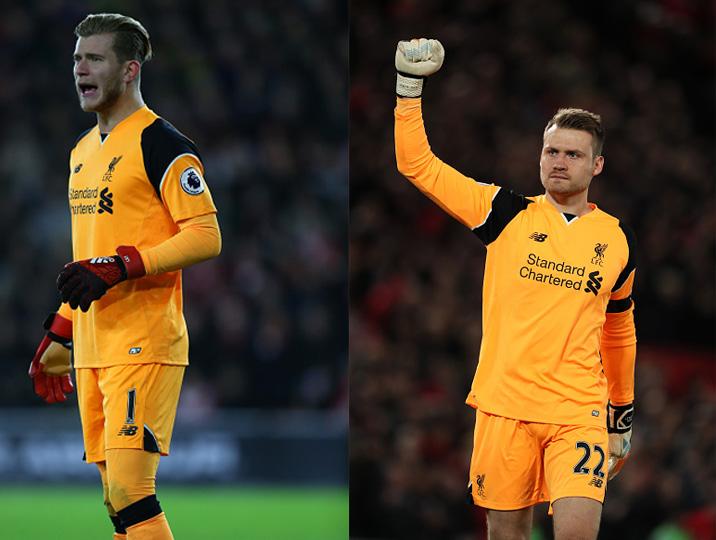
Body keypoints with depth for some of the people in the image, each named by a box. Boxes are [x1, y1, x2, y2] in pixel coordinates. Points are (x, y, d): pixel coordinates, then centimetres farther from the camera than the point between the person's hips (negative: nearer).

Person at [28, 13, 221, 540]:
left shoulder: (160, 143, -8)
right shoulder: (84, 151, 19)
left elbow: (205, 236, -14)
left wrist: (119, 267, -22)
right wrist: (59, 334, 23)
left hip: (144, 347, -8)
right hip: (92, 351, 8)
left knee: (130, 490, -16)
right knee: (116, 496, 6)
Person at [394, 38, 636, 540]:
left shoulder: (619, 240, 9)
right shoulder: (508, 215, 4)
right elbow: (418, 163, 4)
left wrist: (623, 417, 24)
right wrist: (409, 85, -5)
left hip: (579, 412, 0)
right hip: (504, 404, 0)